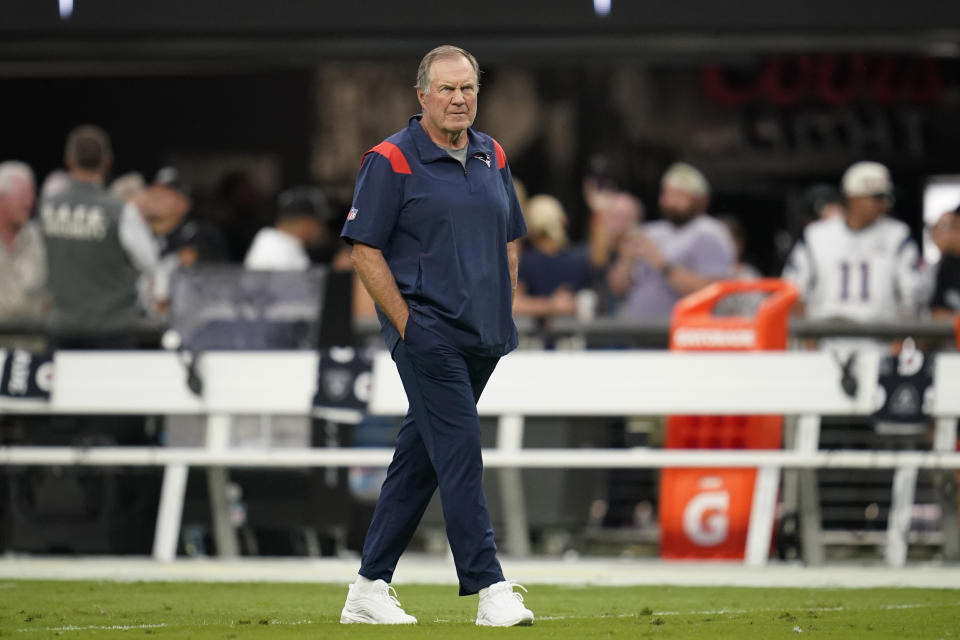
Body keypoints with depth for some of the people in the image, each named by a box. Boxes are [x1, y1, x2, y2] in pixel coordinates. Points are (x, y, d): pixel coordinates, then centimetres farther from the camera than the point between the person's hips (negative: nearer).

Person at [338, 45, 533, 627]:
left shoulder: (492, 157, 13)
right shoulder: (391, 161, -6)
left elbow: (510, 240, 23)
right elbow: (366, 250, -7)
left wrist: (505, 316, 12)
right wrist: (407, 325, -12)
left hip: (481, 339, 7)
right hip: (427, 334, -7)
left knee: (419, 459, 10)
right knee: (460, 450, -13)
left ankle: (370, 589, 17)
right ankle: (489, 589, -16)